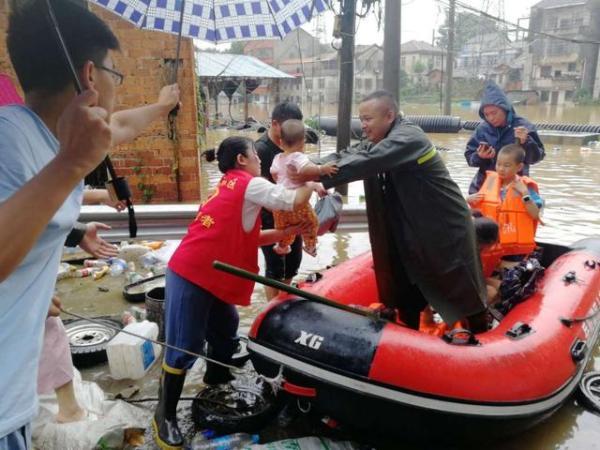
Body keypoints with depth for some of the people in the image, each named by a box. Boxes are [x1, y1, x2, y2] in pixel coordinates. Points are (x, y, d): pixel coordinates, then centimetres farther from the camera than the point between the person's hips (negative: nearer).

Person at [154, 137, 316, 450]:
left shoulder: (230, 187, 20)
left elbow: (248, 237, 19)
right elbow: (295, 201, -13)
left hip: (209, 278, 10)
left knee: (225, 330, 22)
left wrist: (289, 231, 13)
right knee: (183, 348, -2)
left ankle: (218, 383, 43)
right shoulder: (250, 184, -8)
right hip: (191, 276, -10)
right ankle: (165, 415, 11)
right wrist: (310, 184, 7)